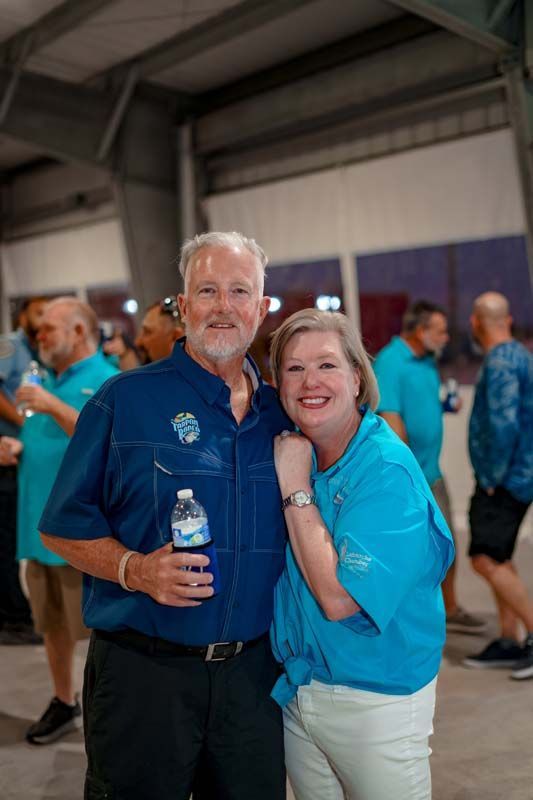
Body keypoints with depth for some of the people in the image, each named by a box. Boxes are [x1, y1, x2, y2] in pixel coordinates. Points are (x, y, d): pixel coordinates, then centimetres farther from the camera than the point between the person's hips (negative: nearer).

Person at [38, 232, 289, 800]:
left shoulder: (279, 413, 5)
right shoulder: (125, 400, -8)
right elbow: (62, 528, -7)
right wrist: (135, 570, -21)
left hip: (252, 669, 4)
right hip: (144, 672, -4)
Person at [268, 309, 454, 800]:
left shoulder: (388, 472, -22)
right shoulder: (292, 452, -2)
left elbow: (338, 599, -29)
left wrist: (296, 490, -25)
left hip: (377, 702, -6)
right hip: (295, 691, 6)